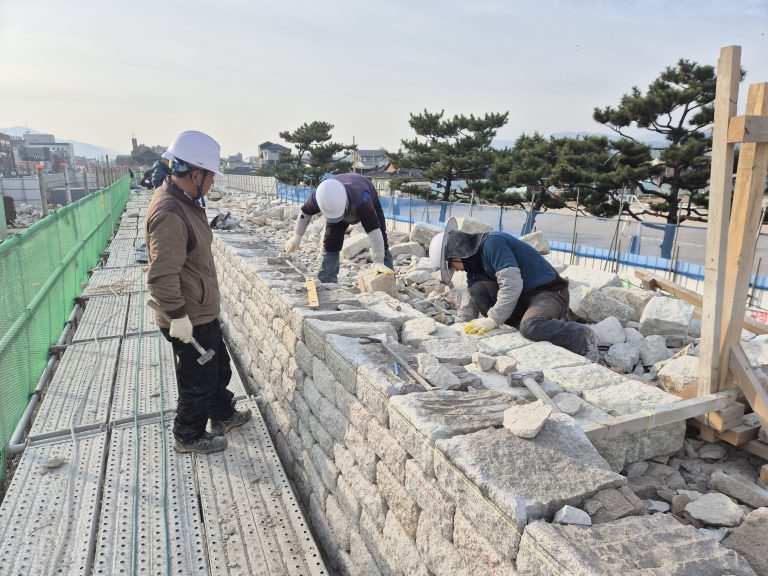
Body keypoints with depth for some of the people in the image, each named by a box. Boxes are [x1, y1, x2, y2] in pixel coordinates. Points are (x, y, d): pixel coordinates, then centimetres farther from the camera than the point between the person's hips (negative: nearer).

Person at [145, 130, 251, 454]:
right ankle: (189, 436, 31)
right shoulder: (169, 214, -28)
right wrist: (178, 316, -25)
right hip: (189, 318, -10)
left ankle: (223, 416, 46)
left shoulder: (184, 200, 6)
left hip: (203, 310, 10)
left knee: (218, 368, 26)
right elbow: (162, 276, -31)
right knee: (198, 381, 9)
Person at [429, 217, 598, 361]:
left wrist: (492, 319, -26)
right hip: (522, 296, 9)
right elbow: (471, 296, 11)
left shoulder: (492, 244, -20)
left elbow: (512, 284, -29)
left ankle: (583, 336, -12)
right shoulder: (475, 260, 9)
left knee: (530, 328, -36)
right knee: (477, 290, -11)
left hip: (550, 292, -9)